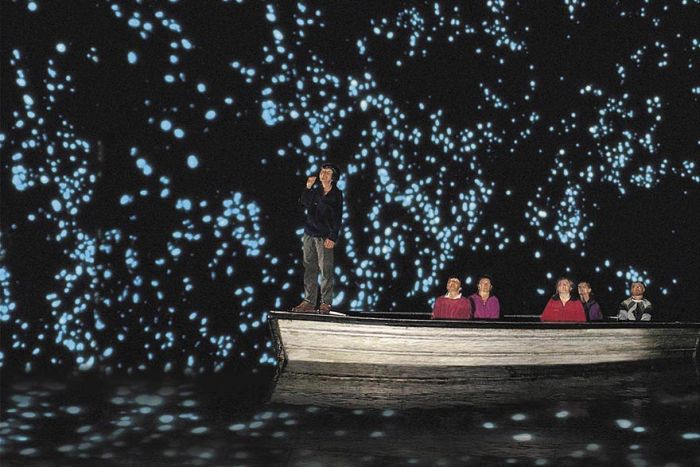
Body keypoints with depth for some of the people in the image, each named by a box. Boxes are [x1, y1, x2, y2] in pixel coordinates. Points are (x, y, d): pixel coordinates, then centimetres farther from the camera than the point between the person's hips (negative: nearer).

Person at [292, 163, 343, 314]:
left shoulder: (336, 194, 0)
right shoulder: (315, 191, 14)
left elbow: (337, 218, -4)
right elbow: (304, 203, 1)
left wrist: (332, 238, -11)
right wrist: (308, 188, -9)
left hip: (325, 237, -5)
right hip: (309, 234, 5)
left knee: (325, 270, -6)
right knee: (309, 269, 4)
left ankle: (326, 303, -3)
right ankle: (309, 301, 8)